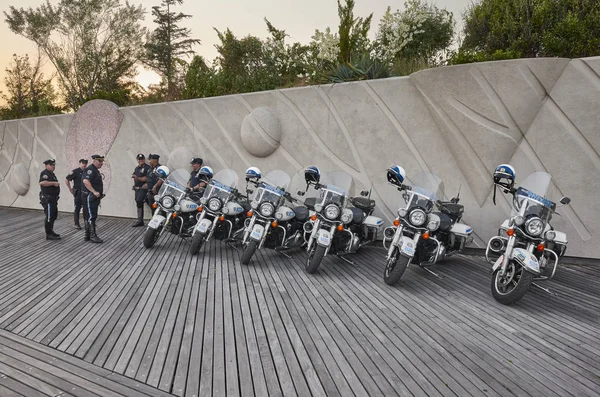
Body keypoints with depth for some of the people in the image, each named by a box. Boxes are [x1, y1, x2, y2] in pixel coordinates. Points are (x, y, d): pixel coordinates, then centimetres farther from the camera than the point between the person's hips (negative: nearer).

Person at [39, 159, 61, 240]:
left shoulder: (51, 173, 18)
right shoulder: (44, 173, -13)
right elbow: (42, 182, -31)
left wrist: (56, 184, 15)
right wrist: (54, 183, -27)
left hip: (53, 198, 10)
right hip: (47, 199, -10)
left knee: (54, 215, 17)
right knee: (49, 216, -8)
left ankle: (51, 231, 28)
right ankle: (49, 235, -5)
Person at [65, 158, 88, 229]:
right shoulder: (75, 171, -7)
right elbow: (66, 180, -6)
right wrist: (70, 189, -5)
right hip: (78, 193, -5)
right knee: (77, 209, 1)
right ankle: (76, 224, 8)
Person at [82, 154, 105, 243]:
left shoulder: (95, 170, 19)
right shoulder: (90, 169, -14)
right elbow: (86, 181, -28)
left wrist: (99, 193, 21)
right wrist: (94, 192, -28)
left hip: (94, 197, 11)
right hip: (89, 196, -11)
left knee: (91, 216, 13)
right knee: (91, 216, -8)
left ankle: (88, 236, 19)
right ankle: (93, 236, -5)